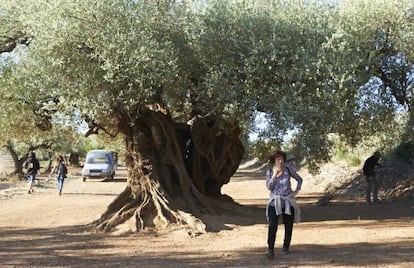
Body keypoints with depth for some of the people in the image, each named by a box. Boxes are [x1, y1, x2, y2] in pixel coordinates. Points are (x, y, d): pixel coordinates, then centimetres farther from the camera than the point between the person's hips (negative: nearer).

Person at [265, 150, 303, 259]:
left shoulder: (288, 171, 0)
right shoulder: (269, 172, 1)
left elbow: (300, 179, 13)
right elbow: (269, 186, -10)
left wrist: (296, 190, 1)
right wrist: (274, 175, -19)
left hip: (288, 202, 1)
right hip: (274, 202, -1)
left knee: (288, 226, 7)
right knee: (272, 226, -15)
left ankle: (286, 247, 23)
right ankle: (270, 249, -19)